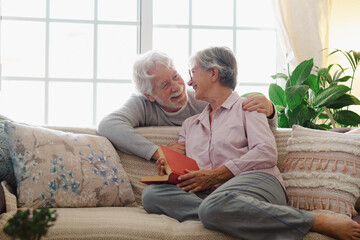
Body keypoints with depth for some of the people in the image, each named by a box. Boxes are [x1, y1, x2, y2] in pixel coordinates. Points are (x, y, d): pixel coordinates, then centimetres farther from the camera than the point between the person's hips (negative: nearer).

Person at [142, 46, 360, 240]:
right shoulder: (190, 124, 32)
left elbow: (267, 153, -2)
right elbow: (184, 169, 26)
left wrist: (215, 175, -8)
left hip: (256, 180, -5)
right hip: (211, 195, 5)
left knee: (214, 206, -42)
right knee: (153, 194, -24)